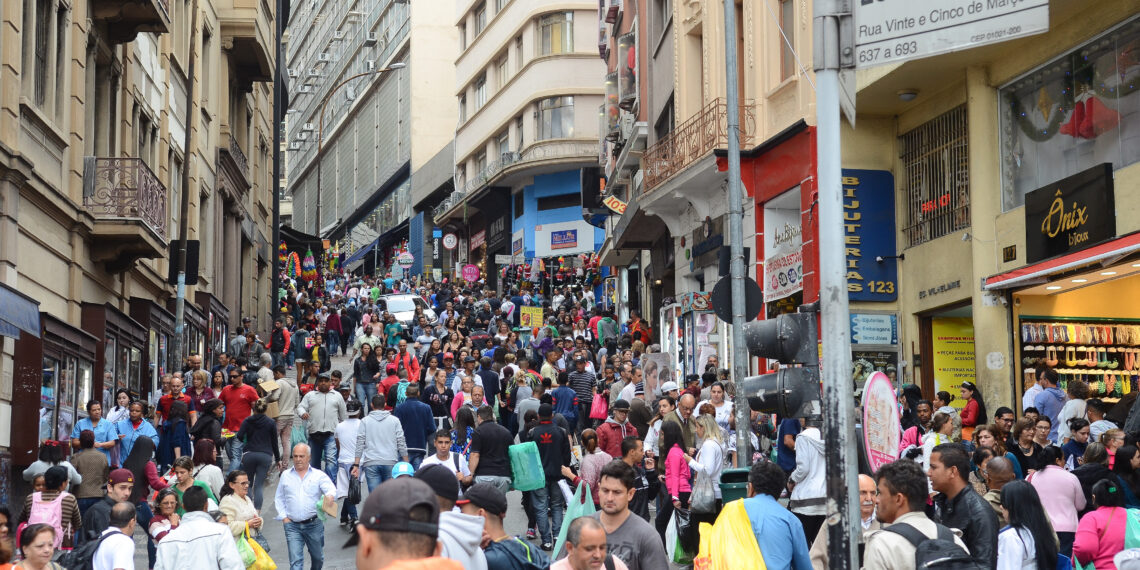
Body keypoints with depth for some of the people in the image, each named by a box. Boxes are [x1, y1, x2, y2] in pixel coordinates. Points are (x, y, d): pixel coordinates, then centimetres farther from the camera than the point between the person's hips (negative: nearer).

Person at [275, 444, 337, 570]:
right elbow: (279, 499, 16)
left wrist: (330, 496, -37)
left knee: (318, 558, 15)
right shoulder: (285, 475, 10)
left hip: (314, 524, 0)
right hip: (292, 525, 0)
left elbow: (332, 490, -12)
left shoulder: (319, 475, 3)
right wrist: (284, 517, 2)